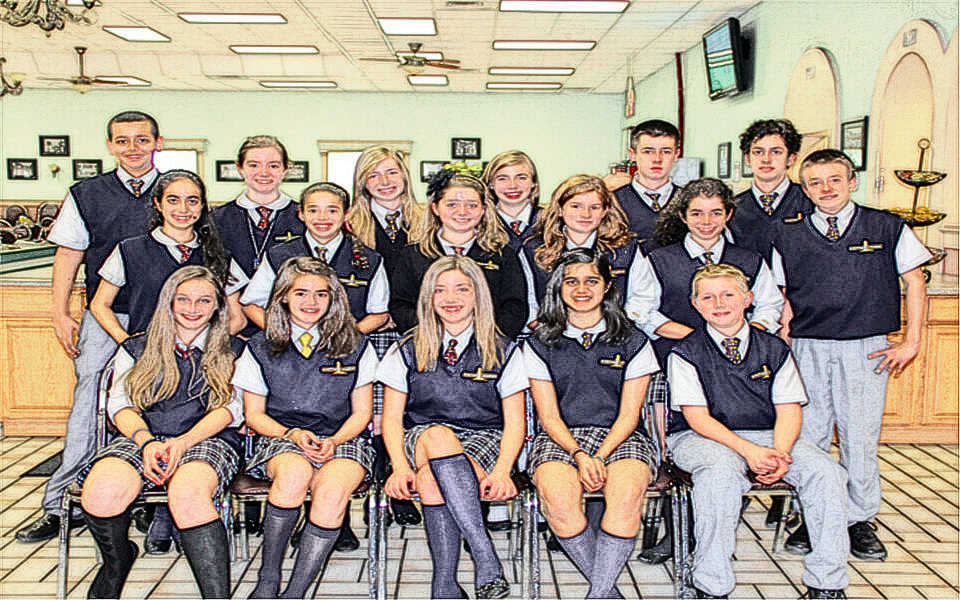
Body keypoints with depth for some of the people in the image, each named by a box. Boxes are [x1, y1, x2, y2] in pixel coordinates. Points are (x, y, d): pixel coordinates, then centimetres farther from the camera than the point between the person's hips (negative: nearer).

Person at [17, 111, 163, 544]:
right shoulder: (86, 195, 8)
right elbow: (68, 256, 8)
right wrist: (61, 314, 2)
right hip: (104, 318, 0)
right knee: (89, 410, -1)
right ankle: (62, 505, 9)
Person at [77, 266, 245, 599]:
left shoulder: (233, 352, 18)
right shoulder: (136, 349, 23)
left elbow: (231, 409, 5)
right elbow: (119, 404, 9)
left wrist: (183, 442, -13)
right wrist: (146, 441, -13)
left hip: (207, 440, -2)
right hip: (143, 438, 2)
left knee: (188, 493, -39)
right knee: (103, 490, -32)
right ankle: (117, 560, 2)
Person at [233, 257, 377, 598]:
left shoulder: (355, 346, 10)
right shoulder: (261, 349, 11)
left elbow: (362, 411, 11)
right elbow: (254, 414, 11)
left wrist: (334, 441, -9)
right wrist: (292, 434, -8)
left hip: (342, 439, 0)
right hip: (281, 438, 0)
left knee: (332, 489, -35)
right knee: (295, 474, -37)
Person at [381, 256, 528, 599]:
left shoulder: (503, 352, 8)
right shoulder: (408, 351, 11)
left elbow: (515, 422, 3)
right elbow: (392, 417, 7)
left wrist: (501, 471, -16)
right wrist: (400, 467, -12)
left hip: (482, 442, -1)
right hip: (419, 440, 1)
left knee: (431, 478, -35)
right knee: (436, 435, -37)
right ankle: (485, 555, -39)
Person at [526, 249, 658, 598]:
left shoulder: (633, 343, 11)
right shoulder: (540, 345, 11)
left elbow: (628, 414, 4)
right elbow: (549, 416, 5)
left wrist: (600, 457, -12)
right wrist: (578, 455, -13)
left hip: (620, 438, 0)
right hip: (560, 439, 0)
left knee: (627, 492, -34)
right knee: (557, 494, -33)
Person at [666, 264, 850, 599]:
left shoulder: (774, 350, 9)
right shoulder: (686, 354, 0)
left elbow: (789, 409, 4)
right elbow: (697, 417, -8)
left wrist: (779, 452, -18)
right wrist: (748, 450, -22)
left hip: (768, 436, 4)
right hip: (702, 438, -3)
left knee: (825, 471, -21)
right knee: (722, 469, -38)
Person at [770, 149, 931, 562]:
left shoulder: (887, 228, 3)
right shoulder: (787, 236, 5)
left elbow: (913, 282, 7)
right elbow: (777, 294, 12)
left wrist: (911, 342, 2)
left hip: (867, 349, -1)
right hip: (807, 347, 1)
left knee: (860, 436, 3)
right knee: (808, 435, 4)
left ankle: (860, 520, 20)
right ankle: (810, 518, 19)